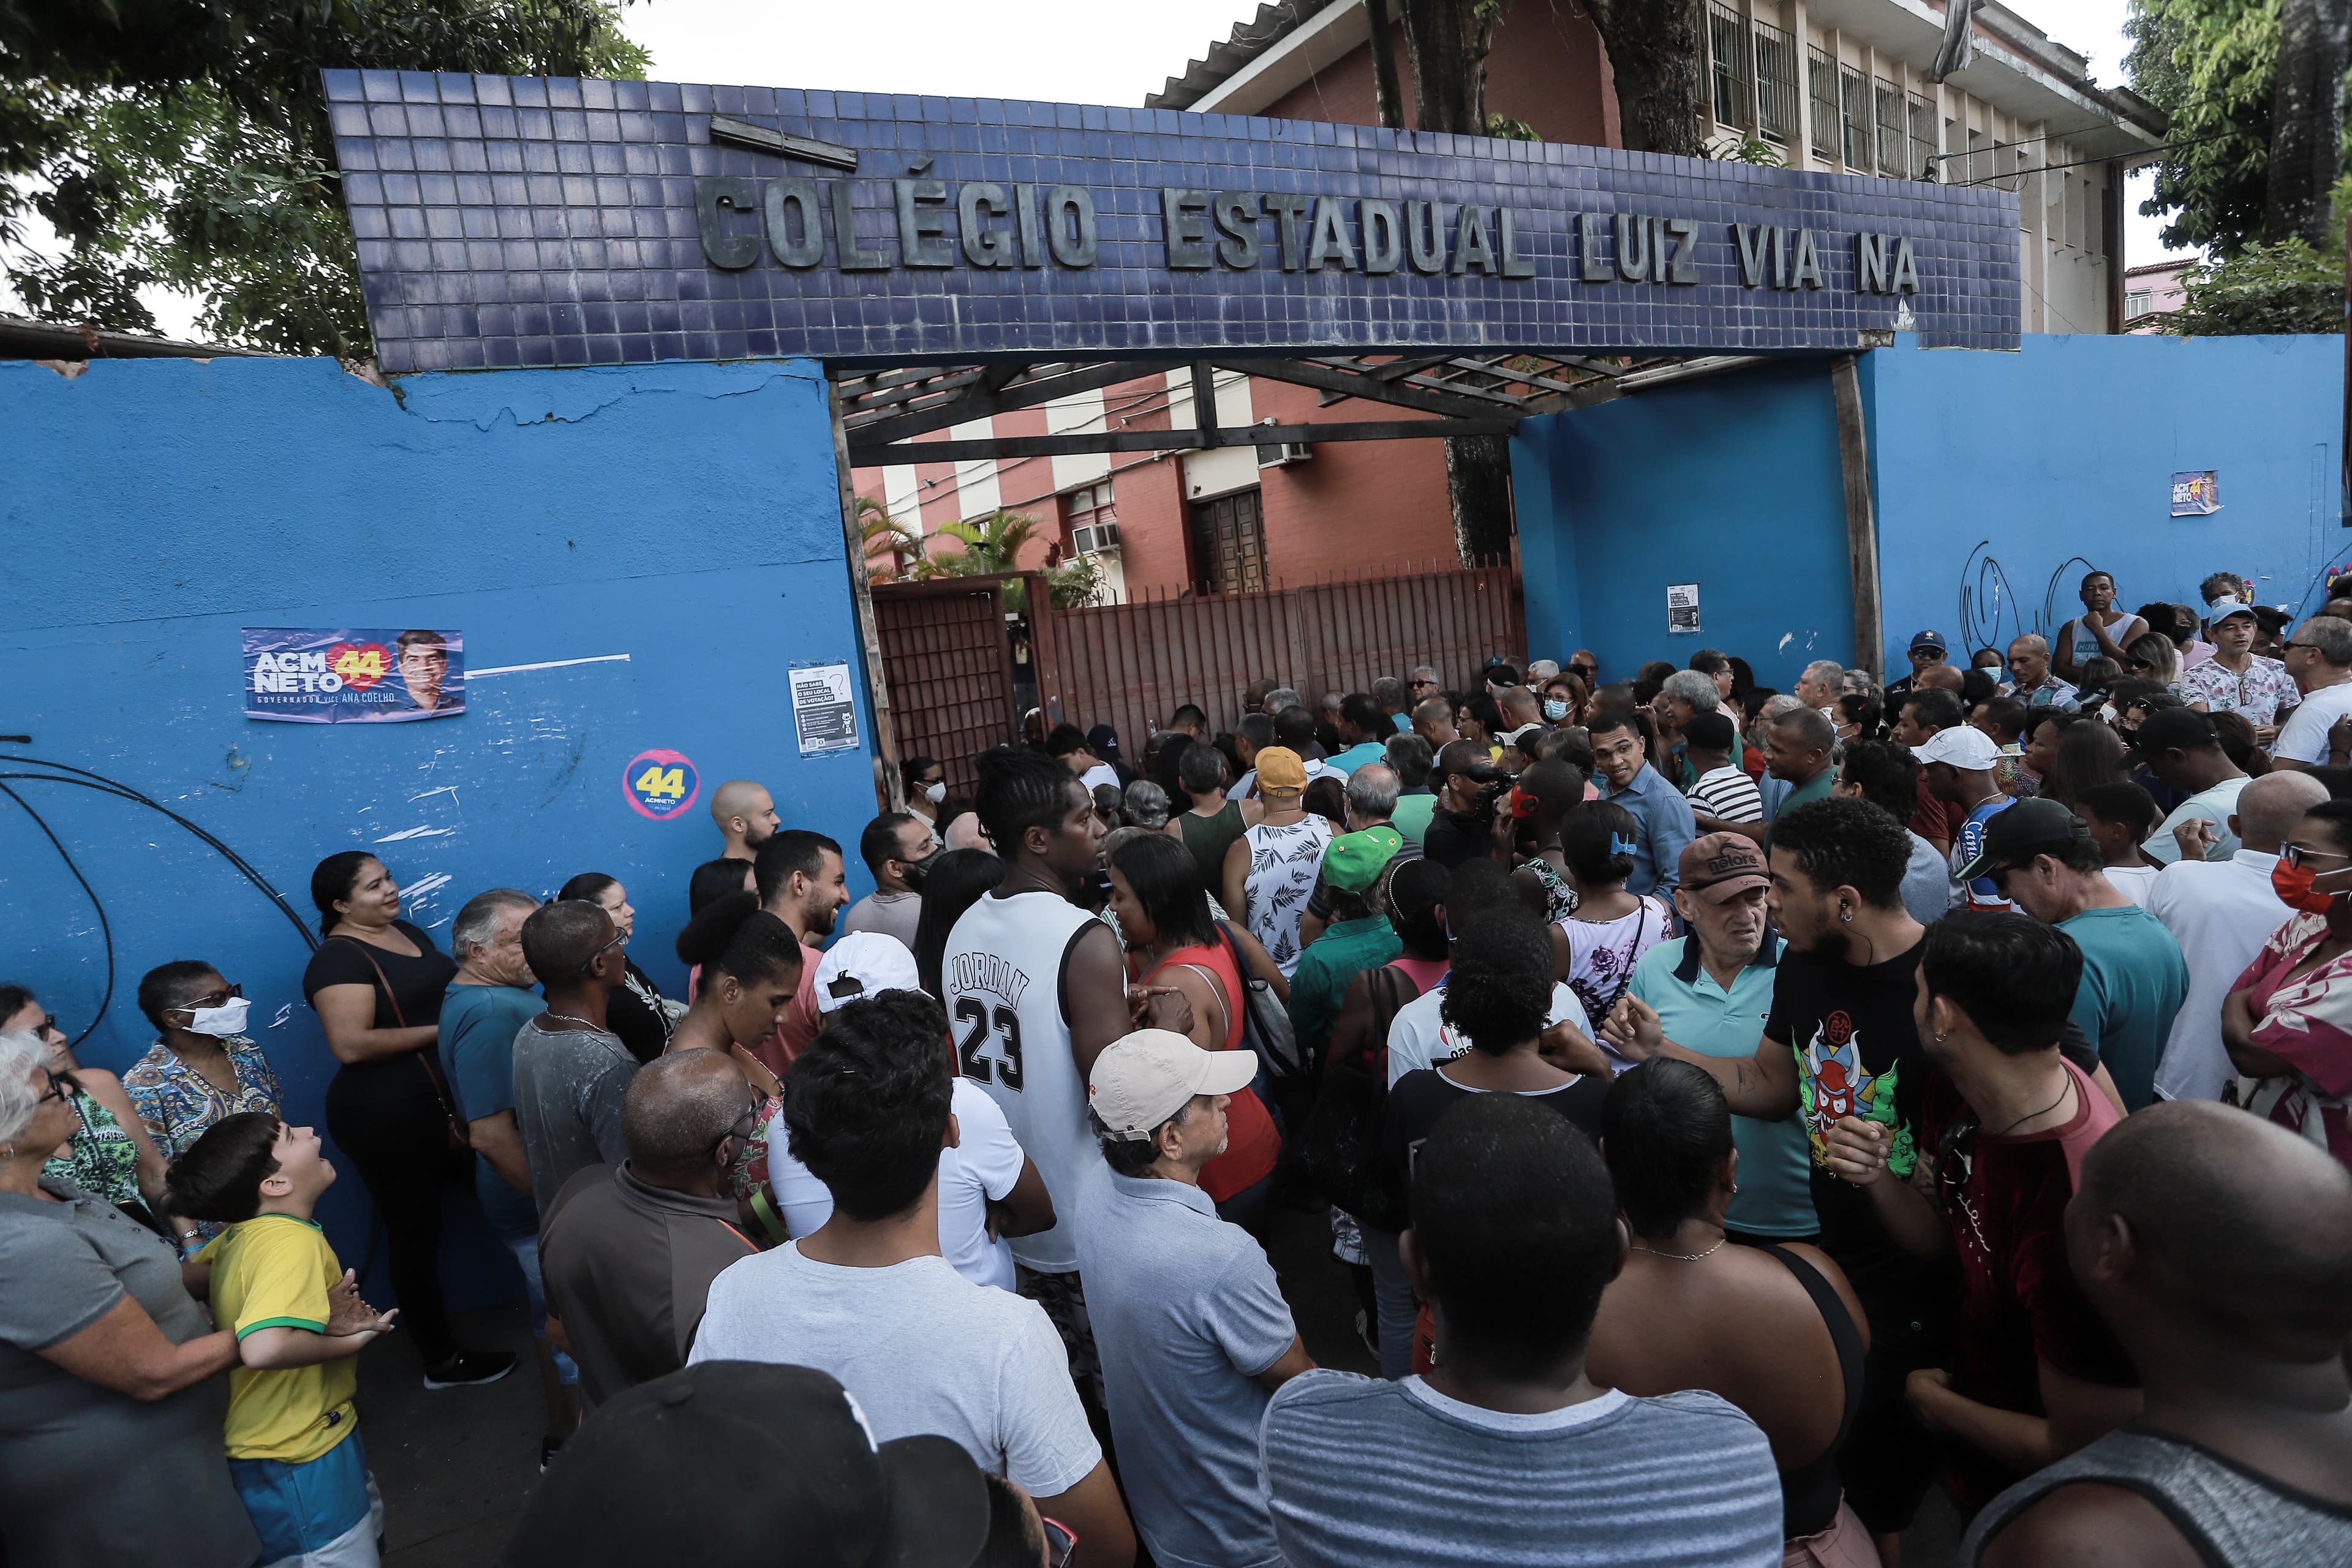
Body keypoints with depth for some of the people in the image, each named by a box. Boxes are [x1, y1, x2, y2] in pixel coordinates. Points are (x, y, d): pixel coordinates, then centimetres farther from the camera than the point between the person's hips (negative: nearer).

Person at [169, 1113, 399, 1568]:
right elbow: (263, 1347, -43)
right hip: (298, 1460, -9)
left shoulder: (238, 1233, -1)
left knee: (368, 1531, 28)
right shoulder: (294, 1241, -29)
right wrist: (346, 1343, -27)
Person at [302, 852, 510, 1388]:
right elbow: (350, 1044, -28)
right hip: (388, 1118, -9)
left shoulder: (408, 932, 8)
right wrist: (441, 1030, -21)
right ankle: (443, 1361, 22)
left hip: (447, 1101, 9)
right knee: (415, 1235, 7)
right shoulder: (339, 958, -17)